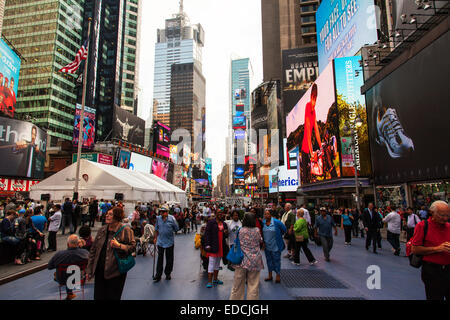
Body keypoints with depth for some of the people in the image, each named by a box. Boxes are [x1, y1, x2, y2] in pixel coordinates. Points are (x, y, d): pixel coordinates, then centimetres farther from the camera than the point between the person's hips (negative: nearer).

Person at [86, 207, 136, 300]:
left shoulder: (126, 231, -11)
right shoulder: (102, 230, 5)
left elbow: (132, 247, -9)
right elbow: (93, 250, 10)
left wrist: (119, 246, -25)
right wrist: (89, 270, 10)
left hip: (115, 272, -5)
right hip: (100, 271, 5)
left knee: (112, 297, 9)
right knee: (98, 297, 13)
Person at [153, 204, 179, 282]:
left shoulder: (172, 218, -10)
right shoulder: (158, 218, -2)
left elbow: (176, 229, -1)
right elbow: (156, 229, 11)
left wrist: (170, 232, 1)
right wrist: (155, 238, 13)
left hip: (169, 242, -1)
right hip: (160, 241, 2)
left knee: (169, 259, 10)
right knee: (160, 258, 6)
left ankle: (168, 273, 27)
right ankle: (158, 275, 16)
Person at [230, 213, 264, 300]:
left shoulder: (240, 230, -5)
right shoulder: (257, 230, -6)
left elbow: (236, 242, 7)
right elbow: (261, 241, 10)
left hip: (242, 260, 1)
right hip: (254, 261, 0)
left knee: (238, 284, 12)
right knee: (253, 285, 9)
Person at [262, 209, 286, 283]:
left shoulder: (276, 222, -14)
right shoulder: (263, 222, 0)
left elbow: (284, 229, -1)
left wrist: (278, 236, 6)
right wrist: (263, 242, 10)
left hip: (275, 246, -4)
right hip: (267, 246, 5)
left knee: (276, 260, 5)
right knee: (269, 260, 14)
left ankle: (278, 276, 19)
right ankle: (270, 276, 27)